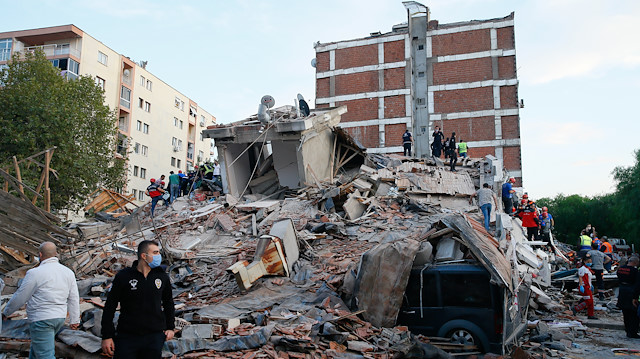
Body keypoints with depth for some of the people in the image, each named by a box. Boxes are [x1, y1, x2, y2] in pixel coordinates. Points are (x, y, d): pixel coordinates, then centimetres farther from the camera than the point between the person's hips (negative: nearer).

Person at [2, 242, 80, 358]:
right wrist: (74, 320, 17)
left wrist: (5, 313, 11)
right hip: (60, 317, 7)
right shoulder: (68, 272, 4)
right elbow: (74, 299, 8)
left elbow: (20, 298, -6)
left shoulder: (35, 273, -14)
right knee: (36, 346, 27)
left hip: (41, 319, -7)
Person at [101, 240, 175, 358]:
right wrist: (107, 336, -3)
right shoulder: (123, 276, -5)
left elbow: (168, 303, 18)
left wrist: (170, 327, 12)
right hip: (127, 336, -2)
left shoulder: (162, 277, 3)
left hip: (154, 336, 2)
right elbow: (109, 307, -1)